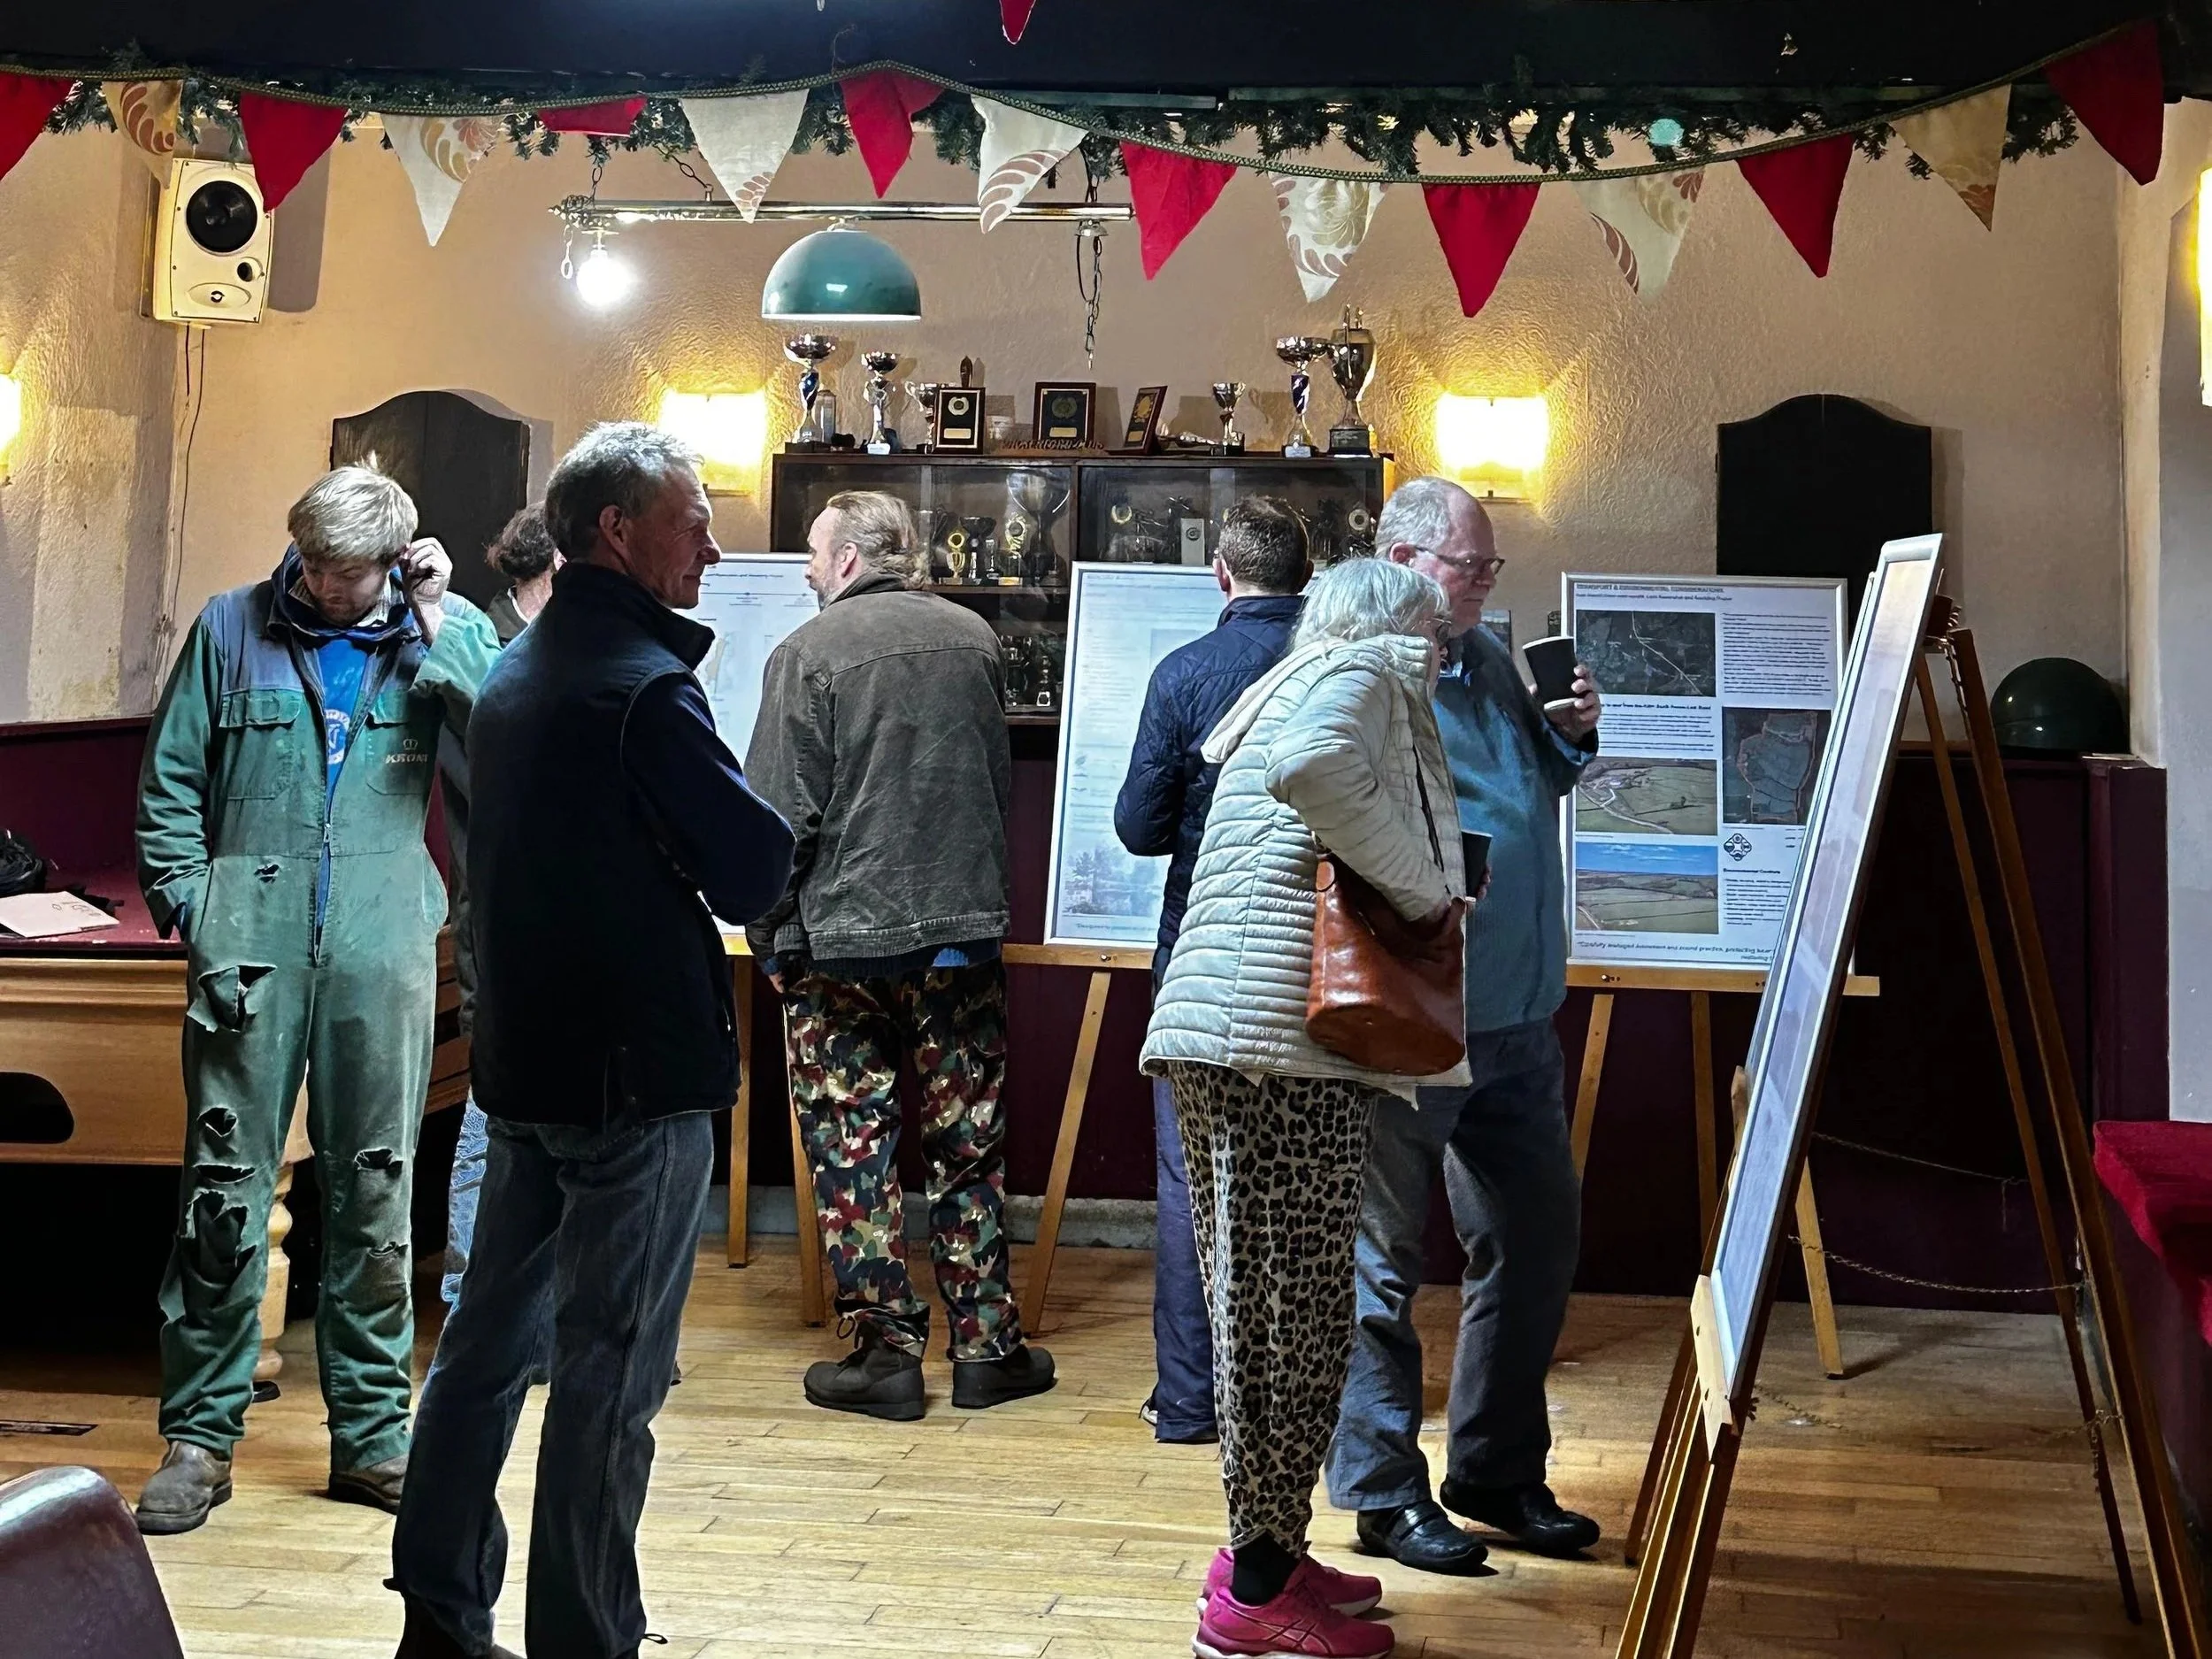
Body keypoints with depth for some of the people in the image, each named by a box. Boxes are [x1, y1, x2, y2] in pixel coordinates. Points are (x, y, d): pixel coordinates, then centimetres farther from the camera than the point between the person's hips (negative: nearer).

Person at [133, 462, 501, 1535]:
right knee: (225, 1186, 0)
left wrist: (434, 628, -9)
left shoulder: (447, 633, 7)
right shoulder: (231, 627, 7)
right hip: (253, 943, 0)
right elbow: (168, 785, 9)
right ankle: (199, 1436, 11)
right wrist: (193, 910, 0)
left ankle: (371, 1431, 18)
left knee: (376, 1187, 7)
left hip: (385, 947, 1)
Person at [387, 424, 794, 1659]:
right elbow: (757, 869, -16)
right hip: (641, 1068, -9)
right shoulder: (646, 685, -16)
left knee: (492, 1335, 15)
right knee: (613, 1371, -1)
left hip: (523, 1053, 9)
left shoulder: (516, 674, 13)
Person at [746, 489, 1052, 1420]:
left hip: (840, 935, -4)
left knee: (852, 1146, 5)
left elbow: (784, 815, -11)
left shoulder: (807, 653, -10)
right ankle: (985, 1344, 15)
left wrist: (766, 933, -1)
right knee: (966, 1143, 10)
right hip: (964, 928, 4)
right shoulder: (974, 638, 5)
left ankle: (885, 1350, 7)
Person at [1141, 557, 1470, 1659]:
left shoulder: (1297, 689, 29)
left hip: (1230, 1033, 10)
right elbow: (1313, 765, -23)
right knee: (1298, 1309, -5)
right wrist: (1423, 887, -13)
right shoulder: (1359, 670, 1)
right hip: (1287, 1042, -10)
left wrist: (1426, 895, 19)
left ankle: (1262, 1554, 22)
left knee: (1263, 1304, 13)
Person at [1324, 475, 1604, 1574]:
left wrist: (1569, 739, 8)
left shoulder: (1490, 658, 13)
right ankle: (1384, 1493, 18)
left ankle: (1498, 1472, 30)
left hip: (1517, 1018, 9)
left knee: (1537, 1239, 15)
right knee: (1386, 1257, 5)